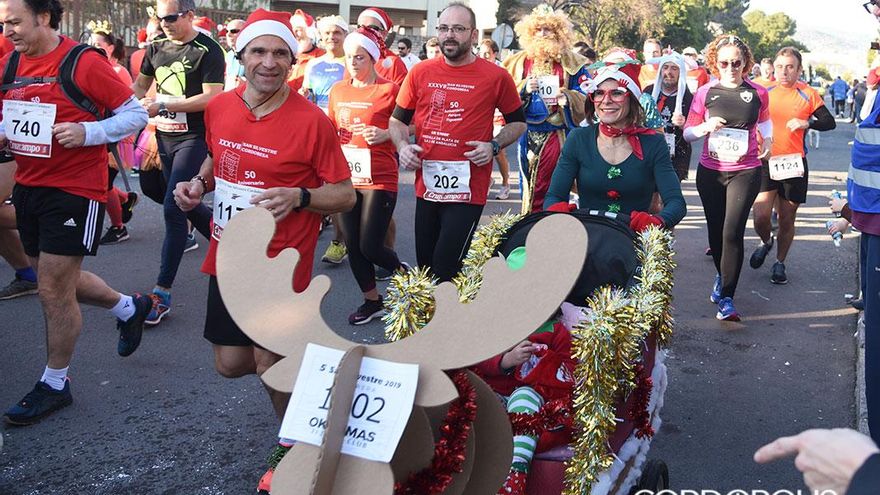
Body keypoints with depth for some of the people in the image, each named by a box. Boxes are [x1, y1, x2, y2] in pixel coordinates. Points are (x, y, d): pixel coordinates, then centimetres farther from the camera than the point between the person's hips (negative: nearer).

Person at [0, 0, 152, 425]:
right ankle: (129, 308, 44)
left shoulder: (83, 62, -14)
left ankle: (54, 384, 18)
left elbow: (135, 114, -11)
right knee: (58, 280, 19)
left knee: (54, 290, 0)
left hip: (74, 189, -7)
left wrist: (87, 131, -24)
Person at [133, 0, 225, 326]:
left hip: (194, 137, -8)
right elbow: (140, 84, 19)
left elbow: (212, 97, -20)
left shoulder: (207, 51, -11)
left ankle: (162, 292, -8)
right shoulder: (157, 47, 9)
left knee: (173, 208, -13)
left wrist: (162, 106, -23)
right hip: (165, 137, 8)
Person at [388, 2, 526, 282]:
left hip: (468, 190, -4)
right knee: (425, 266, 15)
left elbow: (518, 122, 8)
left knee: (445, 270, -7)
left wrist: (494, 146, -9)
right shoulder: (420, 73, 3)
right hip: (426, 186, 4)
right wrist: (403, 146, -7)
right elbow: (398, 120, 13)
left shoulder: (495, 77, -4)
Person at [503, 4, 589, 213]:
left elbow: (587, 99, 1)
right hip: (528, 137, 2)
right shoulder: (519, 62, 10)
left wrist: (568, 97, -18)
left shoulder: (572, 64, 4)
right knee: (529, 186, 6)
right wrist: (524, 89, -12)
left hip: (558, 136, -2)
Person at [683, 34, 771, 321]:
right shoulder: (705, 93, 0)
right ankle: (723, 276, 38)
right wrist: (706, 127, -16)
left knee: (732, 232, -13)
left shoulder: (758, 93, 1)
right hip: (710, 172, 2)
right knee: (715, 230, 11)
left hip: (745, 172, -2)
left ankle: (726, 298, -7)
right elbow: (688, 133, 2)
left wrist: (767, 139, 8)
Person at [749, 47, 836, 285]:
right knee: (760, 217, -11)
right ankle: (766, 242, 24)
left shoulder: (808, 94, 0)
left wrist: (807, 123, -19)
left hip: (793, 164, 0)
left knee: (787, 220, 8)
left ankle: (780, 263, 28)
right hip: (765, 162, 0)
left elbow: (830, 122, -2)